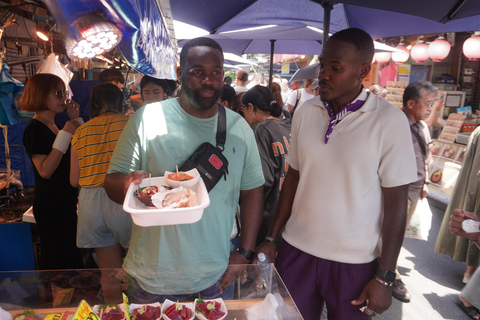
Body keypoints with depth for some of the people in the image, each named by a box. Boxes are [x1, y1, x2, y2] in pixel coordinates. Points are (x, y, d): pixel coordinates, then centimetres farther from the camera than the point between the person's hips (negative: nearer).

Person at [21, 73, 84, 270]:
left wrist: (76, 119, 6)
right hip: (50, 205, -9)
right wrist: (66, 134, -23)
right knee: (57, 263, 1)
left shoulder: (53, 126, 11)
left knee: (71, 258, 18)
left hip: (65, 202, 9)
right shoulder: (35, 129, -15)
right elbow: (45, 170, -24)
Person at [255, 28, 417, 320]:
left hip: (354, 262, -3)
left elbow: (396, 202, -9)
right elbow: (293, 177, 6)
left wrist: (385, 277, -8)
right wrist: (271, 238, 6)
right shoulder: (305, 112, 0)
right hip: (296, 251, 3)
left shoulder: (389, 121, -11)